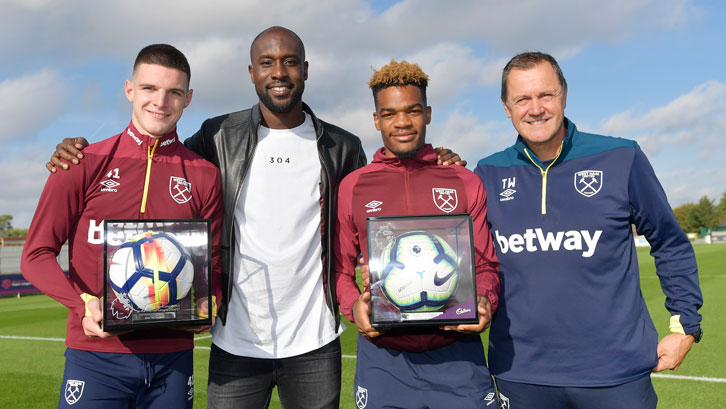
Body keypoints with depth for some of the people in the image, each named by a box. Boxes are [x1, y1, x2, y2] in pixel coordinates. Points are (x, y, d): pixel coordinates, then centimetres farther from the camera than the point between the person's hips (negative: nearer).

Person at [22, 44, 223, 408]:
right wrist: (83, 303, -14)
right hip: (95, 355, -1)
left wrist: (206, 308, -10)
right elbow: (37, 254, 2)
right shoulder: (84, 165, 2)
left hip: (171, 356, 2)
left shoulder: (204, 176, 5)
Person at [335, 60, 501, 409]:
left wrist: (485, 301, -11)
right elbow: (340, 267, 10)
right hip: (382, 356, 0)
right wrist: (353, 307, -9)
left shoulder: (465, 183, 7)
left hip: (456, 355, 0)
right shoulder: (351, 187, 6)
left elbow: (485, 264, 10)